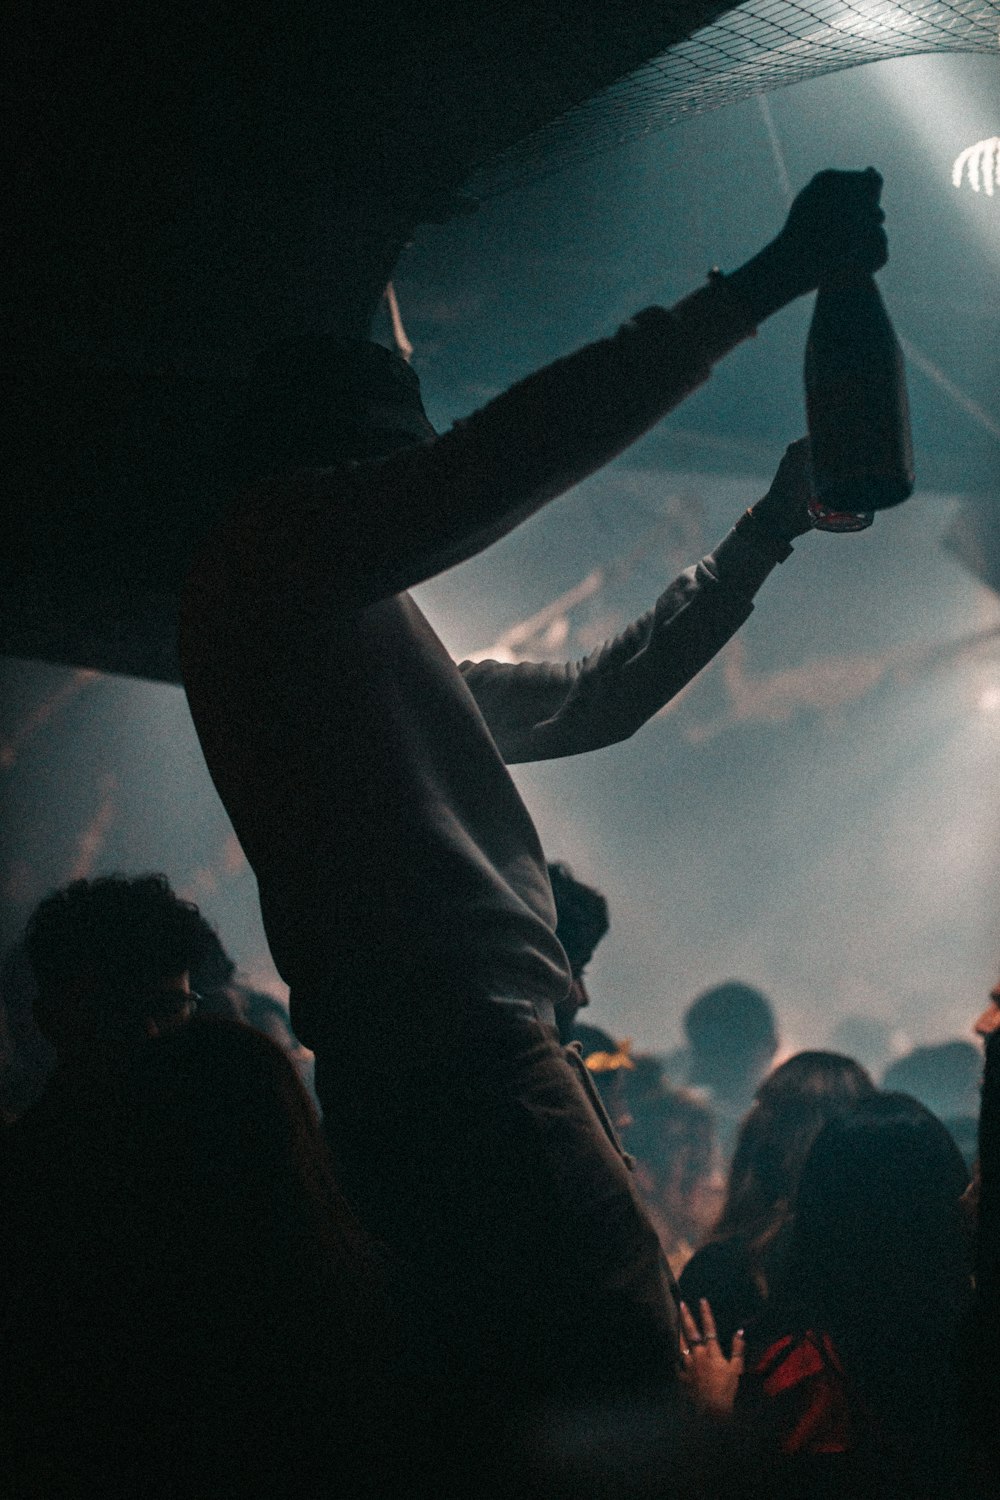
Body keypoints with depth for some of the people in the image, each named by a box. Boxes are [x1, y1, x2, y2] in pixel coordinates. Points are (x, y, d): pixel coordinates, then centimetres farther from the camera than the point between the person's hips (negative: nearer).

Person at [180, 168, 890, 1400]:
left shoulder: (381, 652, 31)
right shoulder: (266, 549, 3)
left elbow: (592, 697, 37)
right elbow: (504, 454, -8)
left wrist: (764, 534, 38)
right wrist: (761, 285, -4)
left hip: (458, 1058, 10)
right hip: (443, 1057, -10)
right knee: (623, 1387, -21)